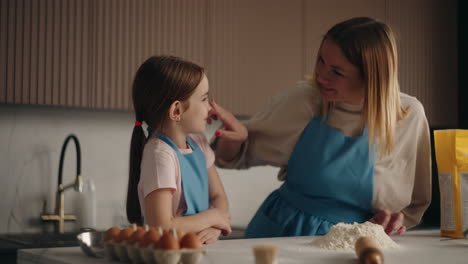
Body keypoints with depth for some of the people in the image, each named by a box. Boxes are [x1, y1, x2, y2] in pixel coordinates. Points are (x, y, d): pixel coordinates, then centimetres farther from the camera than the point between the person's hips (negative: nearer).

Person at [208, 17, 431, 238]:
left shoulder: (408, 115, -6)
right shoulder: (304, 99, -6)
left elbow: (415, 202, 8)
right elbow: (242, 156, 7)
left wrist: (397, 218, -12)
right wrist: (237, 135, -14)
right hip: (280, 232, -1)